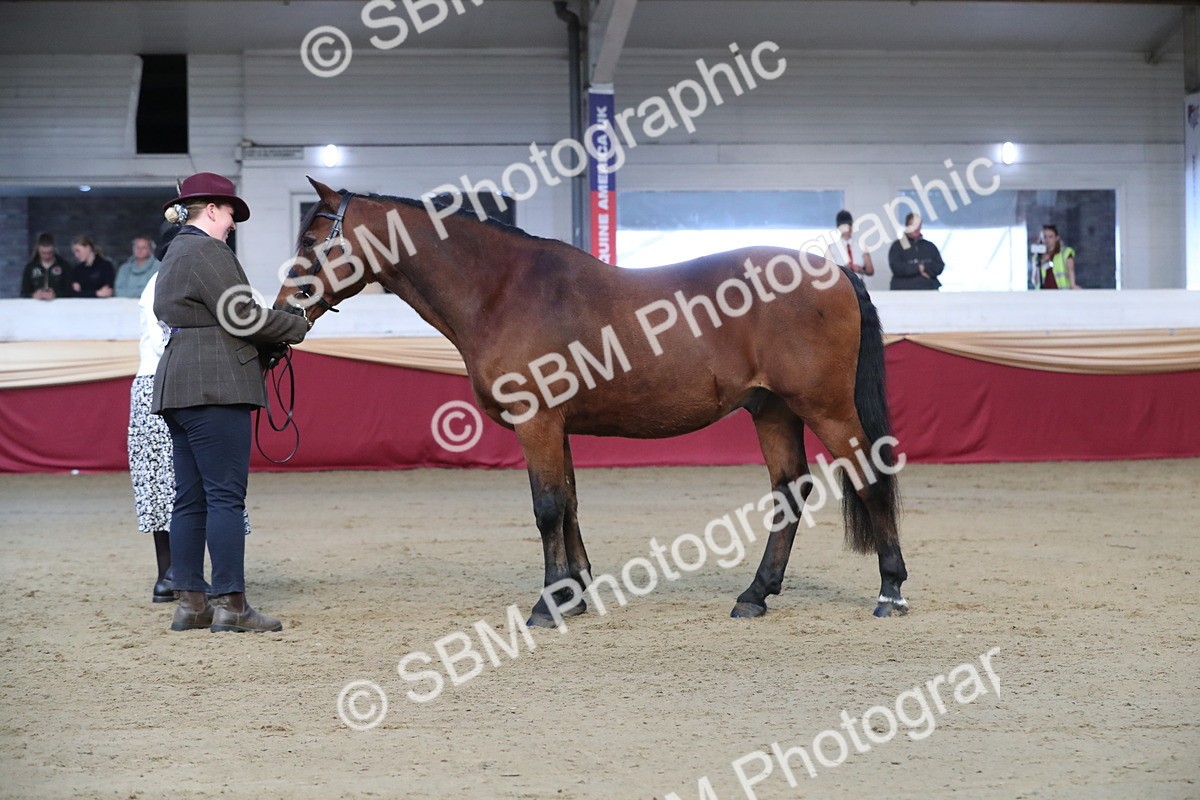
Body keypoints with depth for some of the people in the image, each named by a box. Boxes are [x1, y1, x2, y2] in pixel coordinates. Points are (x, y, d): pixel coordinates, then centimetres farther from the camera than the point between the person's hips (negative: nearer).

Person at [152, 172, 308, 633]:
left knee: (191, 499, 10)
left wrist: (275, 327, 13)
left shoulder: (176, 255, 21)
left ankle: (190, 602, 11)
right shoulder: (207, 253, -10)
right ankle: (230, 604, -10)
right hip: (214, 387, -10)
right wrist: (297, 326, 0)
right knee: (226, 495, -9)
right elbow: (243, 317, -15)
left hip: (178, 386, 10)